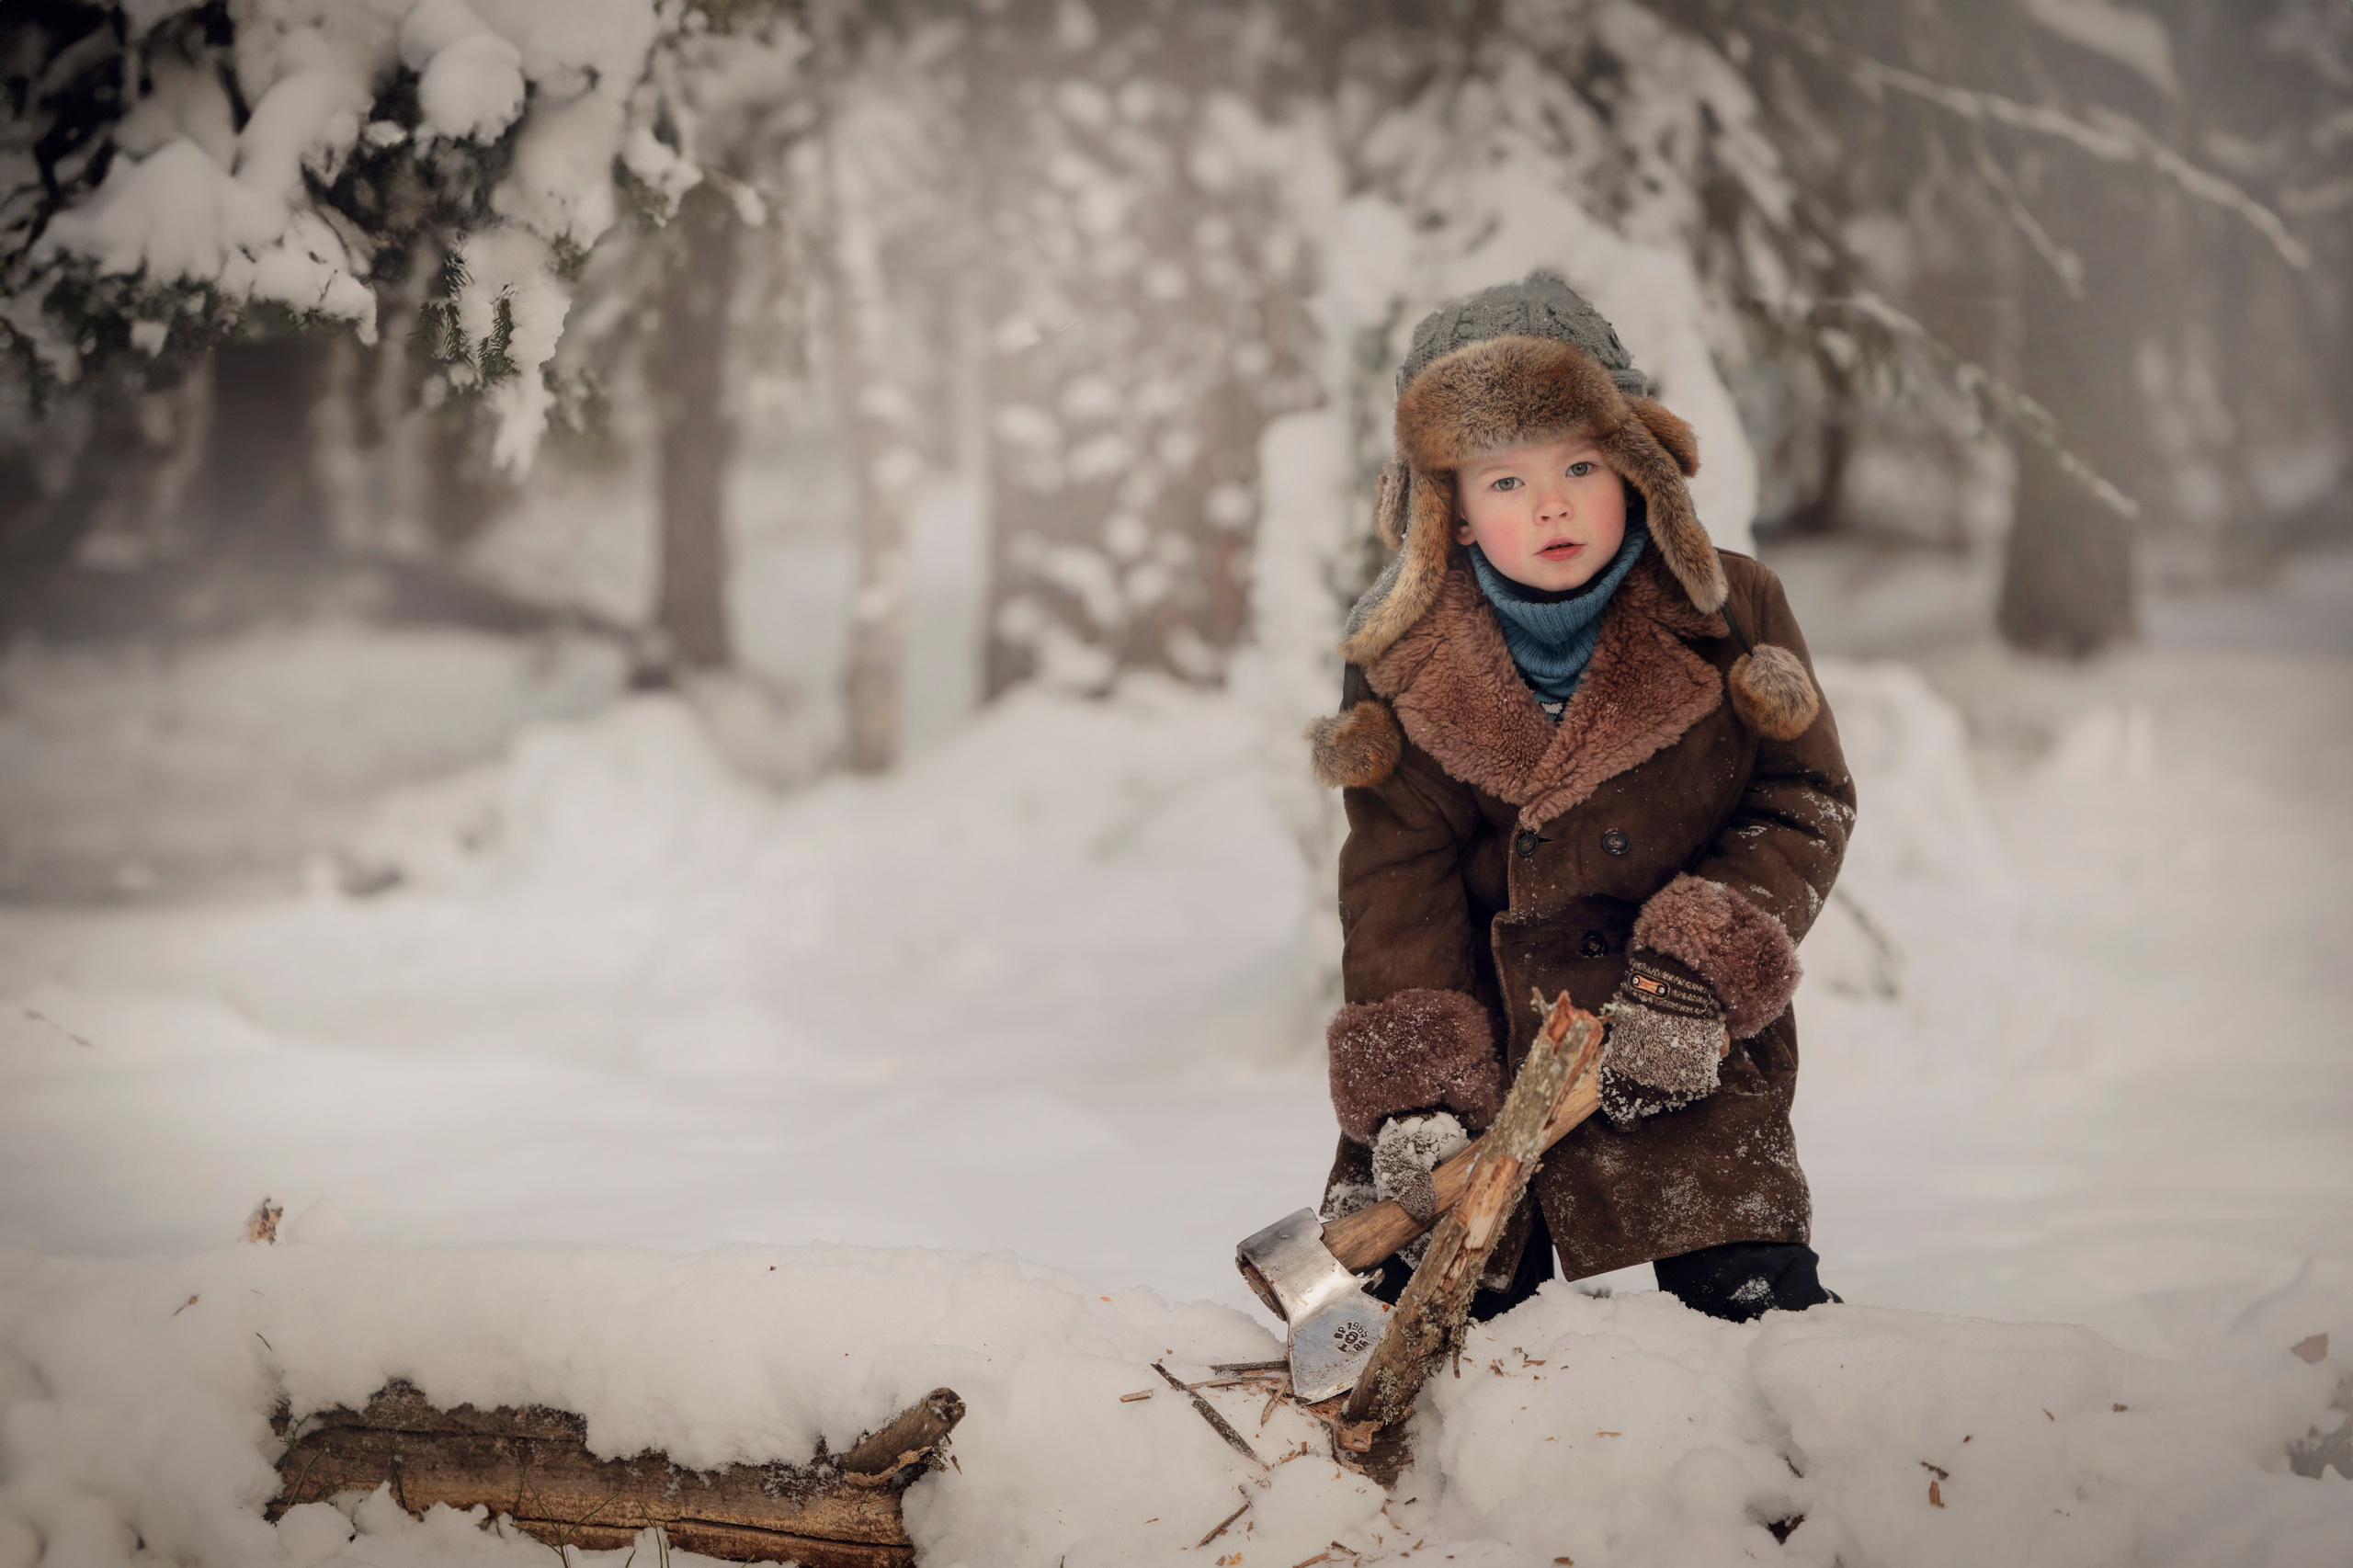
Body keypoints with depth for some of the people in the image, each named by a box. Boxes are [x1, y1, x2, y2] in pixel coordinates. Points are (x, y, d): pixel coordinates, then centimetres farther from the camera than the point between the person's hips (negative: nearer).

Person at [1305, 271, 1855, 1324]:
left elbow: (1806, 805, 0)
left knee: (1752, 1297, -7)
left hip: (1686, 1052, -1)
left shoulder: (1728, 617, -5)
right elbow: (1397, 884, -5)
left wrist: (1700, 972, -14)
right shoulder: (1405, 670, -4)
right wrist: (1412, 1090, -17)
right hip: (1476, 1037, 1)